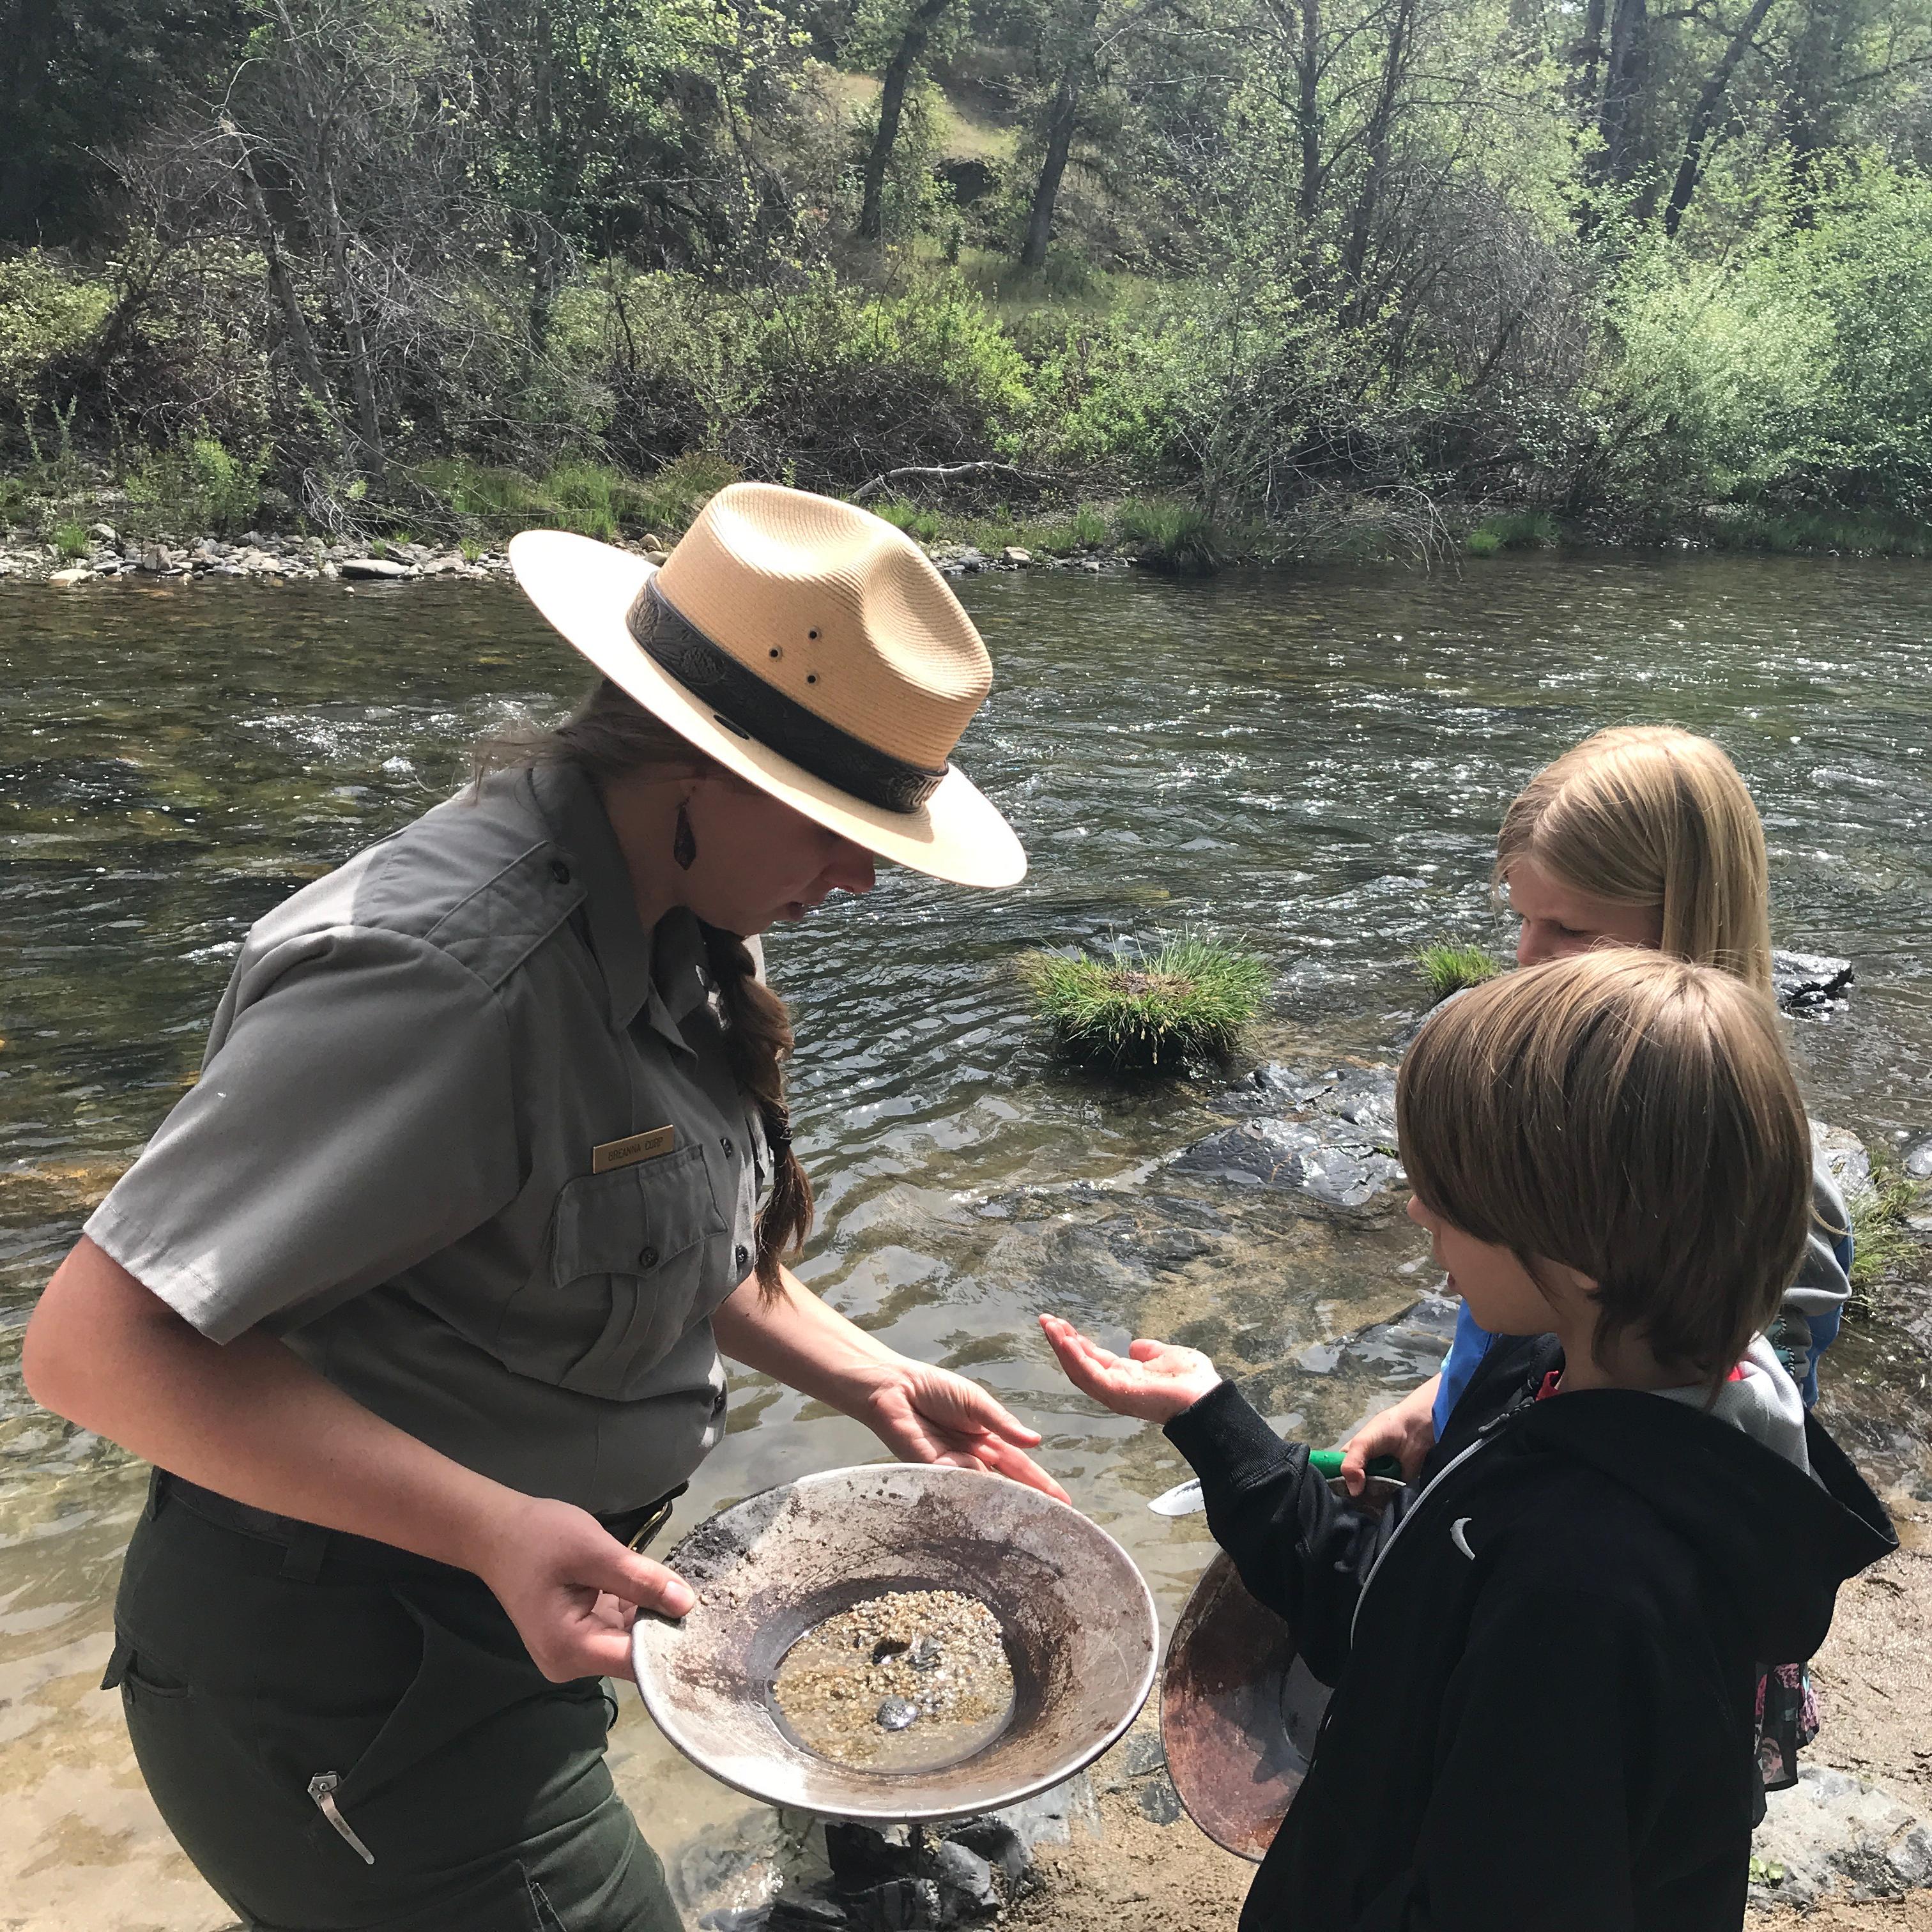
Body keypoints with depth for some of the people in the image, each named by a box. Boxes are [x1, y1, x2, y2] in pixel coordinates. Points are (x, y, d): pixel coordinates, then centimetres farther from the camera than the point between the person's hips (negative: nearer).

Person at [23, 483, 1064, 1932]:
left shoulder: (677, 929, -2)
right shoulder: (448, 971, -32)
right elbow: (103, 1339, -29)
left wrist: (863, 1377, -1)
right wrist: (495, 1529, -33)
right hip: (351, 1687, -9)